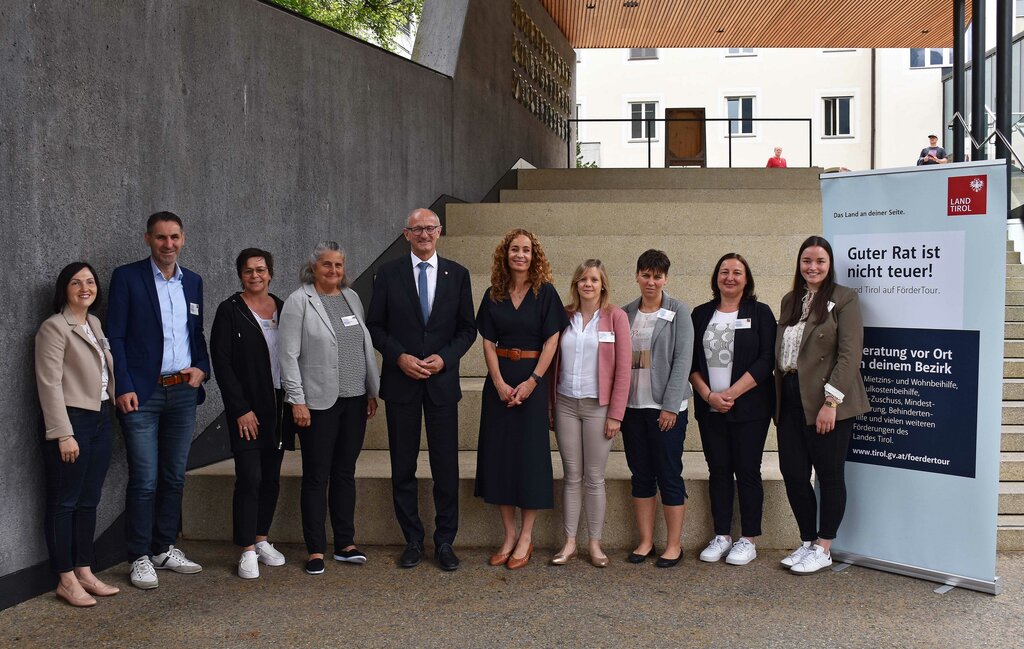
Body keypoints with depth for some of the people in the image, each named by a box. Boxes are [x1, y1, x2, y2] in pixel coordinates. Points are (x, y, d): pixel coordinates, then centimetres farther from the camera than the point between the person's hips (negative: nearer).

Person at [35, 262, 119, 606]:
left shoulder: (94, 324, 14)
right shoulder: (54, 327, -9)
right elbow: (50, 384, -15)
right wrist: (63, 434, -18)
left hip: (100, 420, 8)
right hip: (71, 421, -8)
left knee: (89, 501, 12)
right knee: (64, 503, 1)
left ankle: (85, 573, 20)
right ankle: (66, 580, 8)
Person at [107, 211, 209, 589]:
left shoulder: (193, 282, 12)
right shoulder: (127, 277, -3)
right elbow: (115, 336, -6)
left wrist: (202, 367, 1)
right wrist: (124, 387, -13)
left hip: (183, 392, 5)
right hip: (142, 394, -5)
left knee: (174, 477, 11)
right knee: (145, 481, -4)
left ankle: (165, 549, 23)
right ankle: (141, 558, 7)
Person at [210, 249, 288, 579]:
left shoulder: (282, 308, 9)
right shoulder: (230, 311, -4)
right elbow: (221, 362, -8)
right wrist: (241, 409, -12)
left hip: (279, 406, 5)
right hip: (247, 410, -5)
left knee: (272, 477, 9)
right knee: (249, 478, -7)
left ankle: (262, 539, 23)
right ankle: (247, 550, 2)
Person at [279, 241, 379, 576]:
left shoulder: (352, 297, 11)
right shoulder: (299, 301, -6)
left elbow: (366, 345, 14)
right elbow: (288, 355, -9)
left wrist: (372, 390, 11)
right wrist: (297, 400, -13)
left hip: (354, 399, 5)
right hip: (318, 402, -5)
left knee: (345, 473, 11)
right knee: (316, 476, 2)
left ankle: (345, 543, 20)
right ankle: (316, 550, 11)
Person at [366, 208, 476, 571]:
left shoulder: (457, 274, 5)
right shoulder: (389, 274, 3)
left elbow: (468, 328, 6)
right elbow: (375, 325, 2)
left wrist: (444, 357, -10)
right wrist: (400, 357, -11)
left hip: (442, 380, 0)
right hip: (401, 381, 0)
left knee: (446, 466, 3)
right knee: (403, 466, 6)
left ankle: (444, 542, 15)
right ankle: (413, 540, 19)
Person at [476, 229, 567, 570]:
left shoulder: (545, 293, -3)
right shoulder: (493, 295, 6)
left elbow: (551, 341, -7)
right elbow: (488, 342, 3)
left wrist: (532, 381, -15)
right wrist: (499, 383, -10)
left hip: (532, 379, -3)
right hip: (498, 380, 3)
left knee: (530, 453, -1)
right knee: (498, 452, 4)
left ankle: (526, 538, 9)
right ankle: (509, 535, 15)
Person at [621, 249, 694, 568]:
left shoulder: (678, 312, -3)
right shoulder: (626, 313, 9)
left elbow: (682, 360, -8)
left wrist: (670, 405, -14)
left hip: (665, 407, -4)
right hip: (632, 406, 4)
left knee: (669, 476, 1)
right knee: (641, 475, 10)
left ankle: (673, 545, 10)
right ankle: (645, 542, 19)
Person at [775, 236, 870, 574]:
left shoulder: (843, 298, -5)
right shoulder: (790, 301, 14)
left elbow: (850, 354, -12)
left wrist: (831, 401, -18)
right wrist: (779, 400, 11)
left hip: (827, 402, -6)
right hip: (791, 400, 6)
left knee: (829, 475, 5)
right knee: (793, 474, 7)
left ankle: (823, 549, 16)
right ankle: (807, 541, 23)